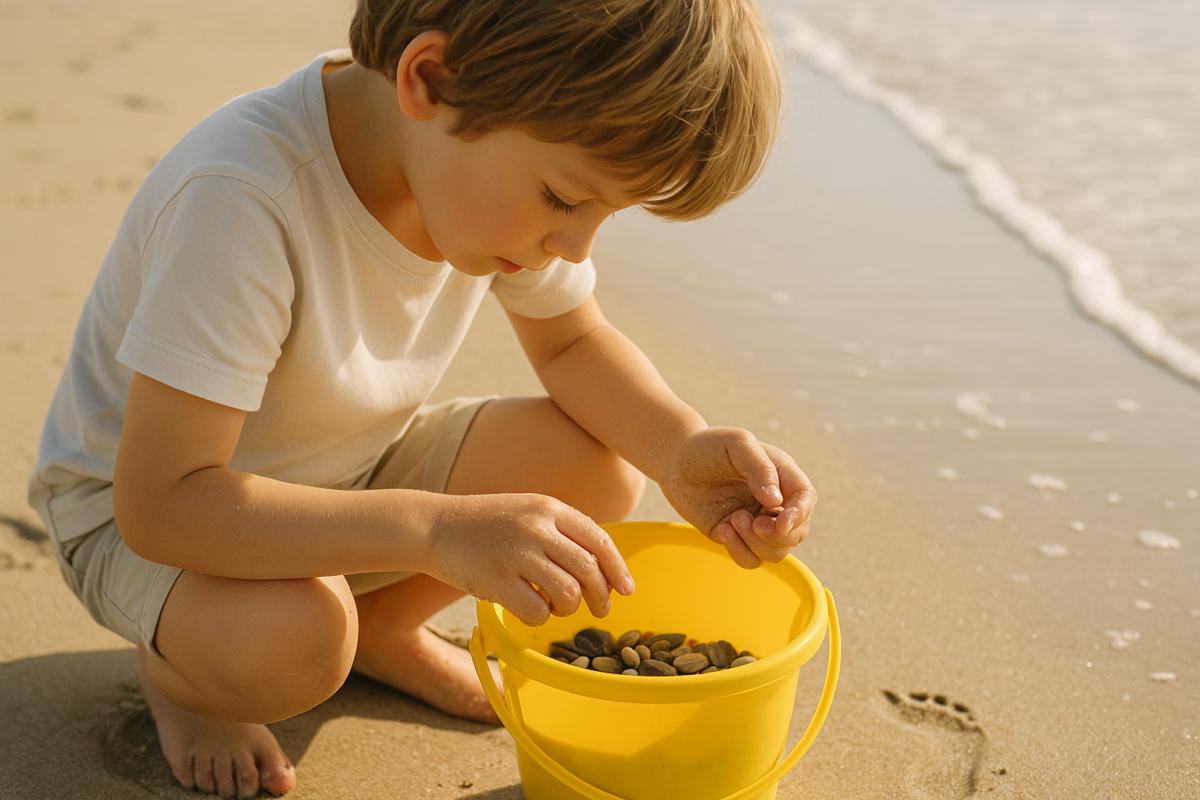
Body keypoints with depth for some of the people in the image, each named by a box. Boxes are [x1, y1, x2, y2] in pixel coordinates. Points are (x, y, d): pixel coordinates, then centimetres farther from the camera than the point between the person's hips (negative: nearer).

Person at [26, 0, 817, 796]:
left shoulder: (512, 167, -17)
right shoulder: (240, 199, -37)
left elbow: (574, 343, -1)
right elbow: (159, 503, -37)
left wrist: (683, 447, -22)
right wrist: (439, 530, -47)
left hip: (343, 466, 6)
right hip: (136, 504, -6)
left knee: (600, 469, -12)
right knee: (290, 641, -37)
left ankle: (379, 625, 12)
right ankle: (175, 671, 1)